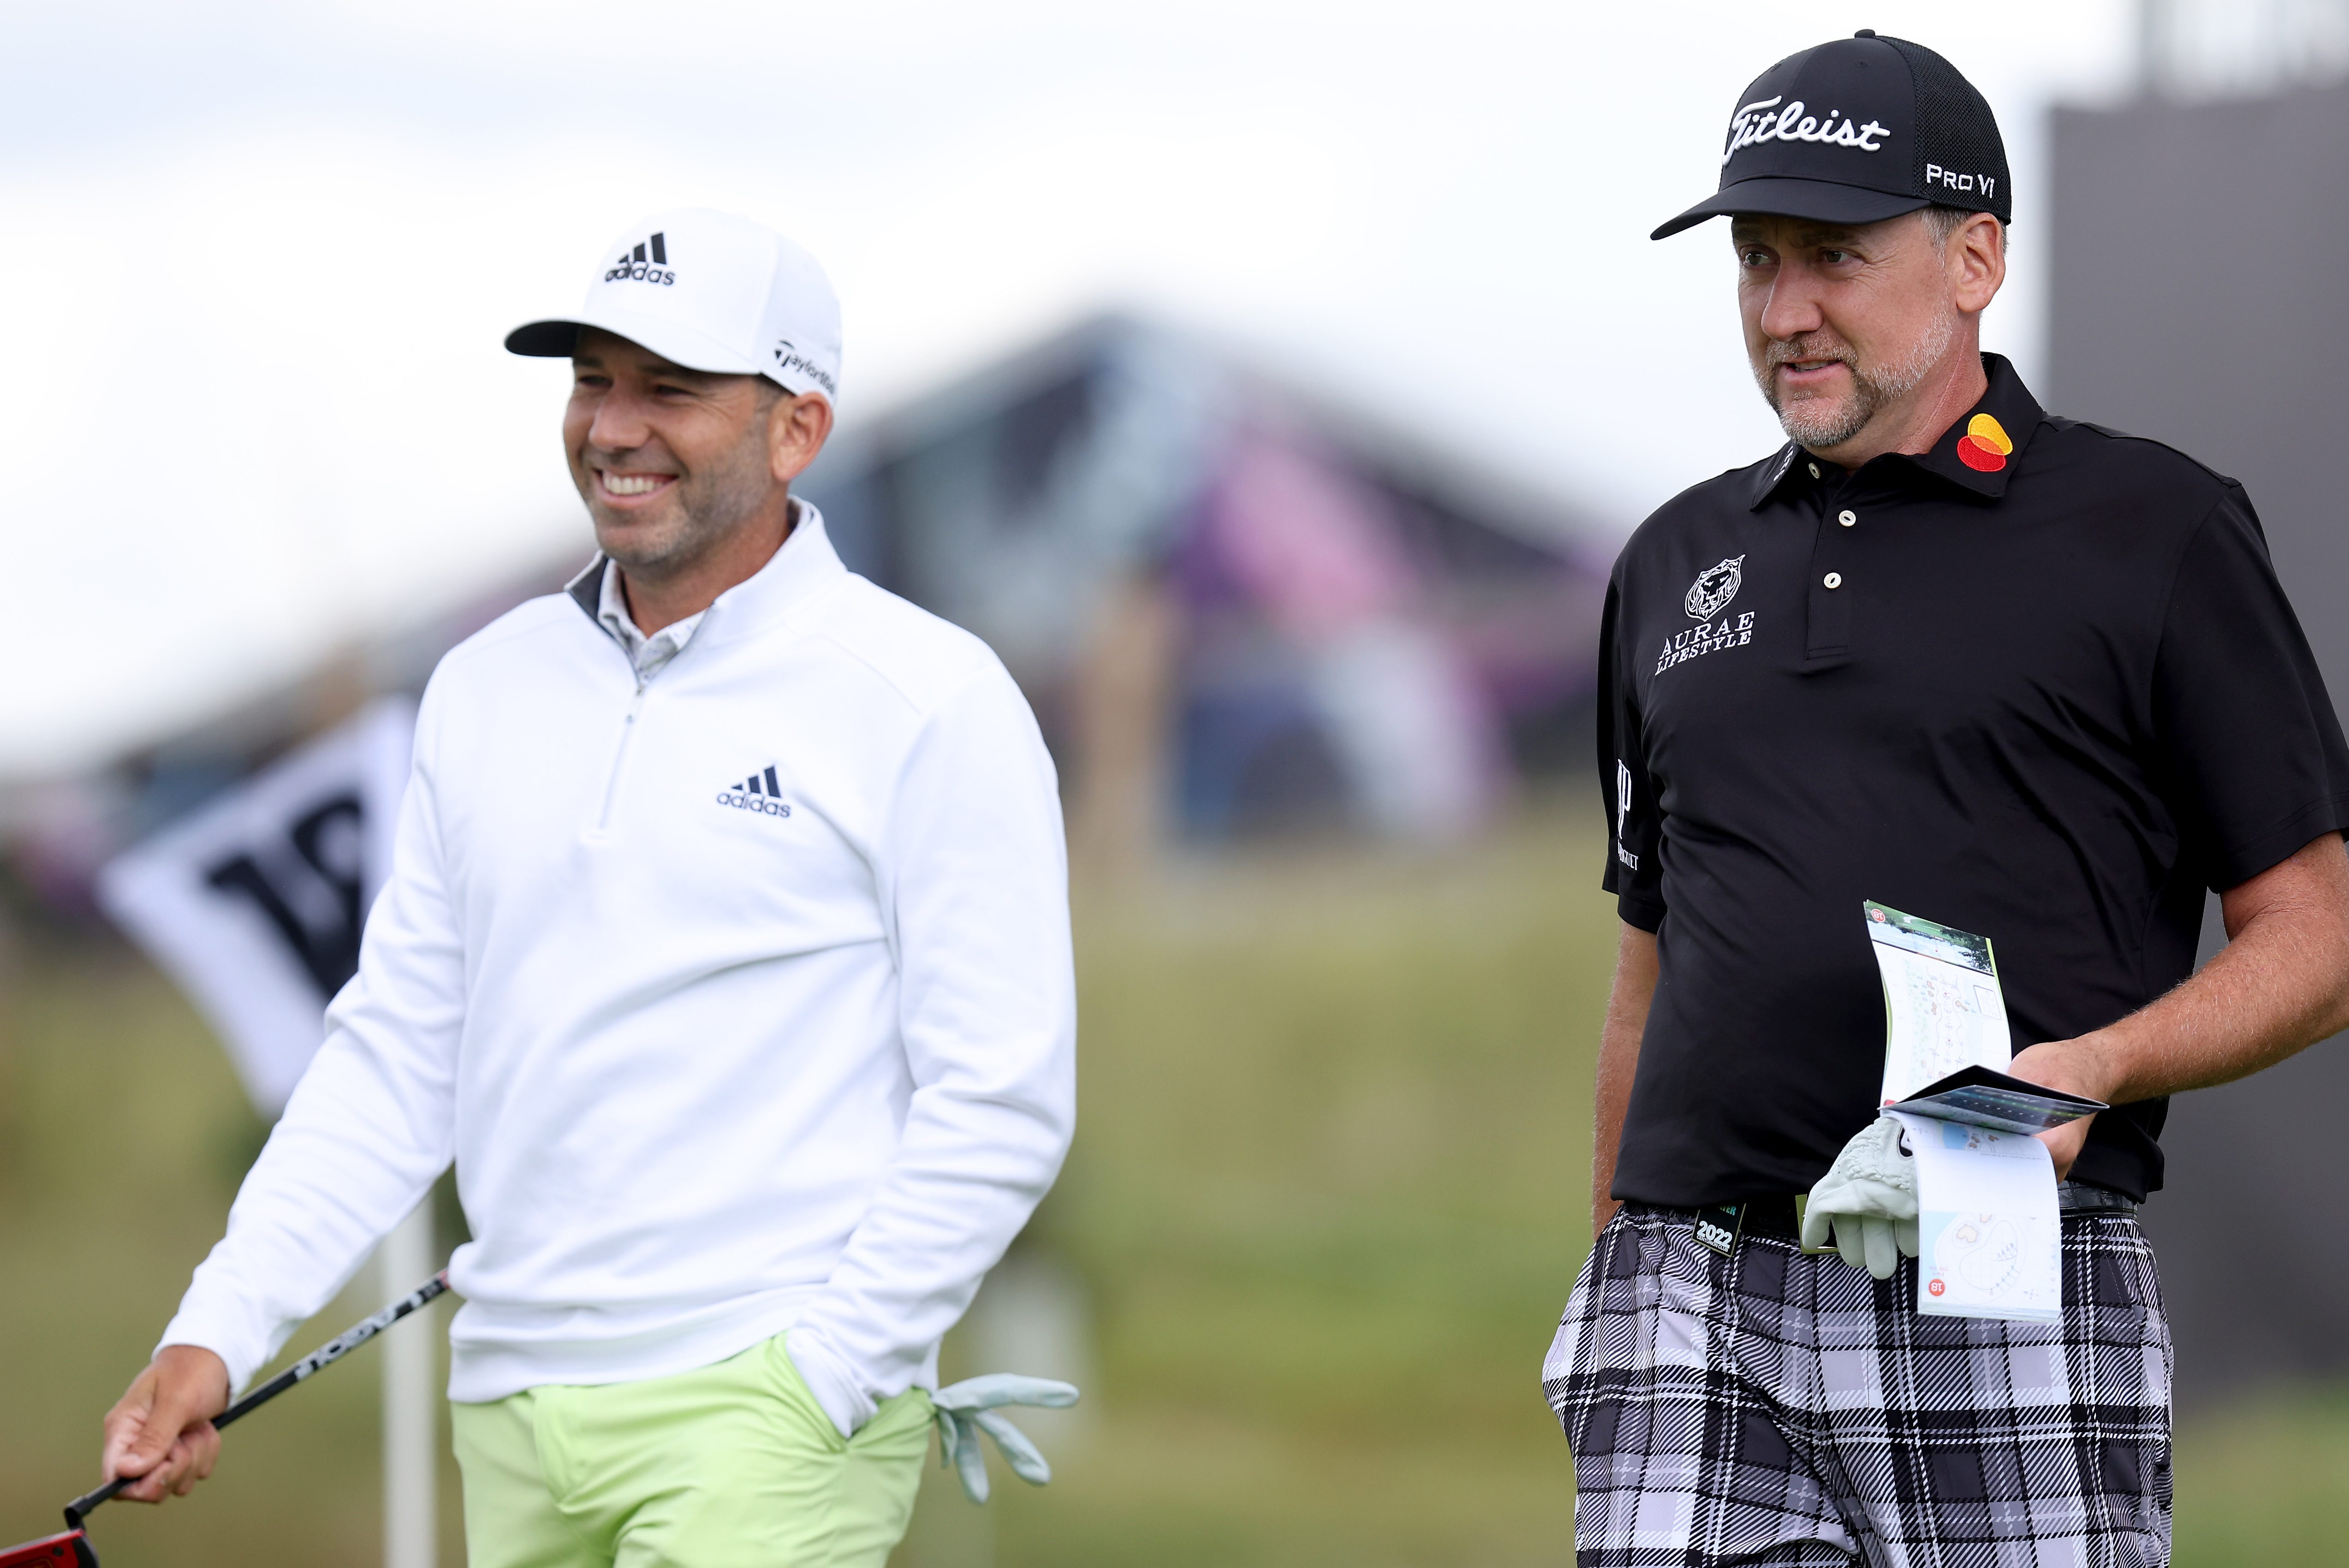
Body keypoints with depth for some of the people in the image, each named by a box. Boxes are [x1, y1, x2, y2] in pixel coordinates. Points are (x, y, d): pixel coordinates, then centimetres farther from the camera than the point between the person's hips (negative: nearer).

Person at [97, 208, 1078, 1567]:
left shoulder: (930, 701, -3)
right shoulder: (484, 689, 14)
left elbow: (999, 1102, -7)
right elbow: (398, 1054, 15)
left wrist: (813, 1383, -13)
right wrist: (219, 1332, 4)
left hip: (770, 1416, -6)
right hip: (509, 1419, 6)